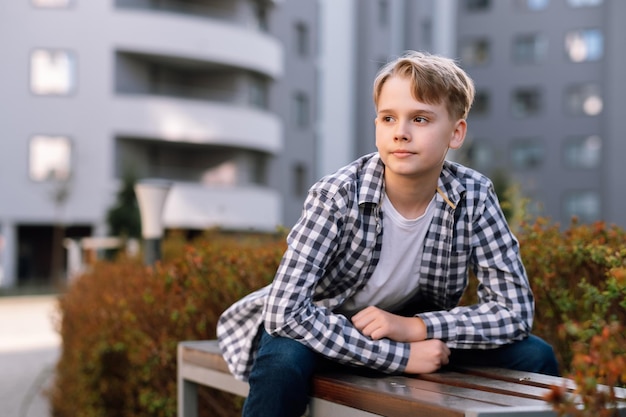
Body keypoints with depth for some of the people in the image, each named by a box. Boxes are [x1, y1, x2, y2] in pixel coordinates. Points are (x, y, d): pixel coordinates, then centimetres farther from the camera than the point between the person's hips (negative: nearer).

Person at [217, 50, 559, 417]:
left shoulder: (473, 195, -16)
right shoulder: (337, 195, -26)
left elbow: (515, 310, -16)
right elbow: (286, 311, -33)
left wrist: (414, 328, -27)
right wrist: (399, 356, -34)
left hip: (414, 335, 3)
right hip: (327, 337, -3)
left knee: (534, 356, -12)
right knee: (283, 360, -35)